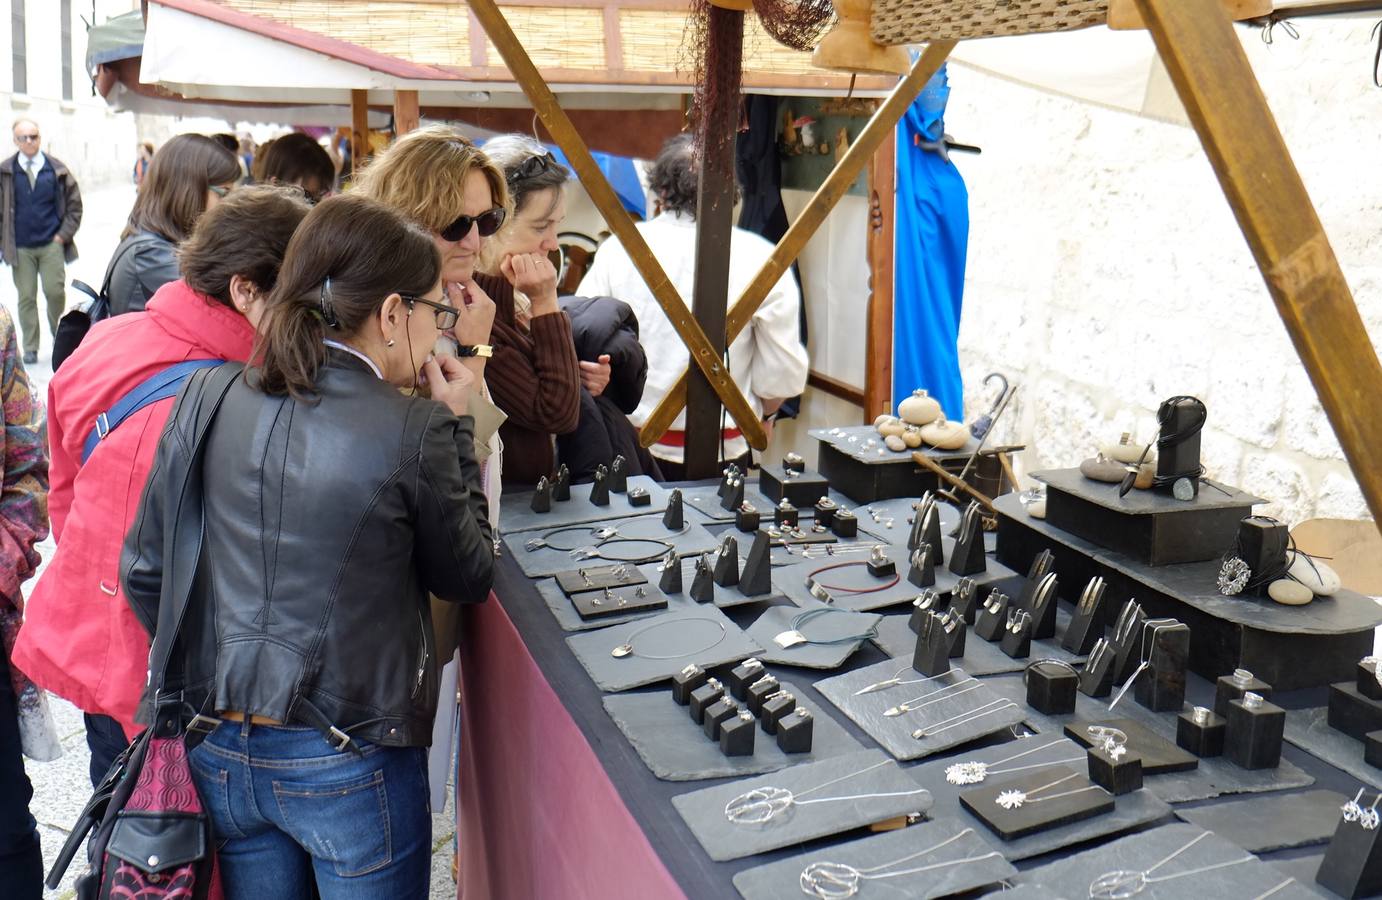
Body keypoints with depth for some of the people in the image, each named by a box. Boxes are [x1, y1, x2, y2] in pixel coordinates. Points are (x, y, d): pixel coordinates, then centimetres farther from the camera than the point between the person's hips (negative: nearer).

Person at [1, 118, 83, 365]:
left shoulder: (57, 169, 1)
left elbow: (74, 204, 7)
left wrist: (64, 234, -1)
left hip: (52, 244, 0)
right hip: (20, 247, 0)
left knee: (55, 292, -5)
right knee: (26, 297, 3)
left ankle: (59, 332, 24)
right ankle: (30, 348, 11)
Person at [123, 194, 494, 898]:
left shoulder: (203, 400, -4)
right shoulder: (414, 430, -18)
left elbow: (144, 571, 3)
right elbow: (468, 578, -3)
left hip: (219, 753, 5)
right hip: (350, 762, -4)